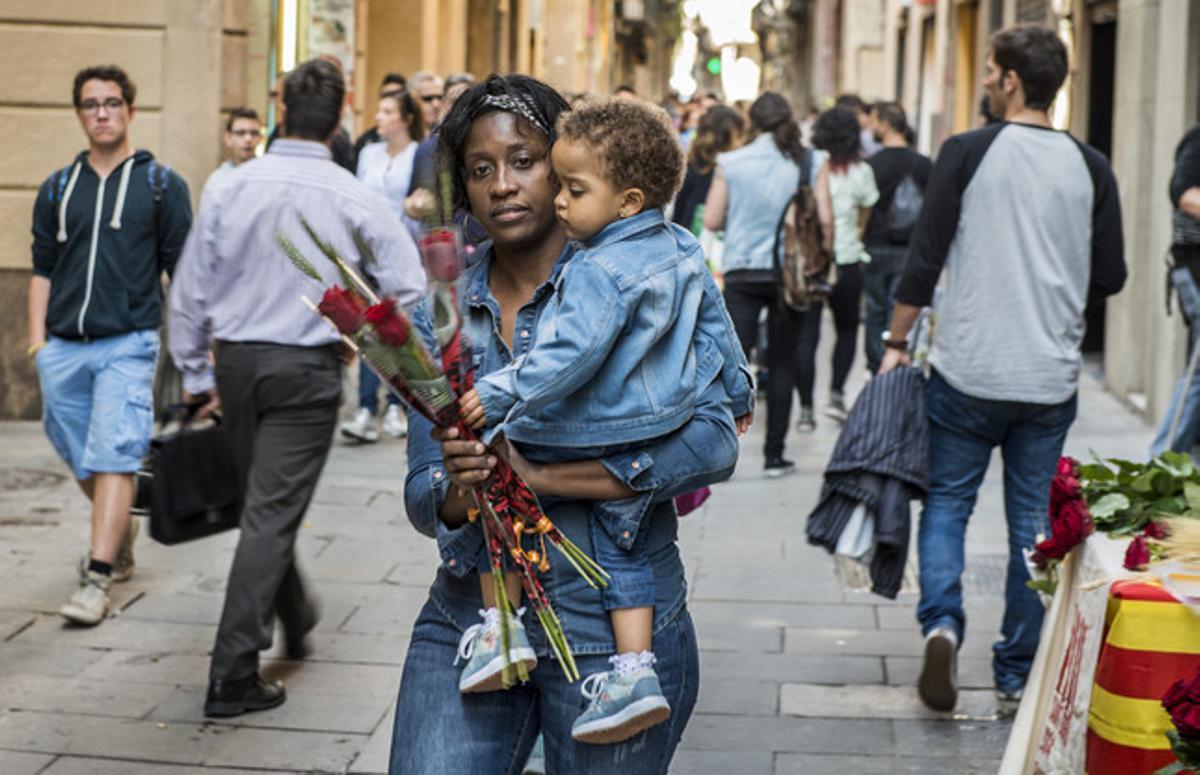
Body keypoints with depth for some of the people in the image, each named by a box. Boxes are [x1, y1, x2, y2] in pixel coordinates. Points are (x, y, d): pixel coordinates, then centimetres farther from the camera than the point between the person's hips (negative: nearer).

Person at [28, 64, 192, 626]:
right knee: (79, 458, 13)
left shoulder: (161, 185, 4)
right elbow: (42, 267, 15)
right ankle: (120, 536, 38)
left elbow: (182, 268, 5)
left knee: (113, 457, -13)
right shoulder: (58, 188, 12)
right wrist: (37, 337, 6)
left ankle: (97, 579, -13)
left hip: (128, 344, -4)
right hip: (63, 347, 4)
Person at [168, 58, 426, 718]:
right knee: (271, 513, -2)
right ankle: (232, 675, -4)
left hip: (236, 363, 4)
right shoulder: (353, 200, -10)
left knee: (262, 501, 22)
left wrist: (197, 375, 11)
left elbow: (190, 290, 1)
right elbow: (407, 289, -9)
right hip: (306, 368, -4)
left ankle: (295, 621, 43)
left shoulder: (232, 189, -3)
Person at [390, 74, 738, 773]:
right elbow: (422, 495, 6)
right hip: (468, 617, 3)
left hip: (611, 628, -3)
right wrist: (460, 493, -18)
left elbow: (713, 441, -17)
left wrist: (535, 474, -21)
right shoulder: (443, 317, 8)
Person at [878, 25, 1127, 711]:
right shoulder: (1090, 167, 2)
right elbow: (1110, 276, 6)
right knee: (1034, 522, 11)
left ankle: (942, 622, -10)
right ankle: (1018, 673, 17)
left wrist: (896, 341, 3)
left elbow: (926, 260, -7)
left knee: (947, 503, 12)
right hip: (1051, 380, 2)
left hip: (968, 371, -2)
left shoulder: (967, 153, -6)